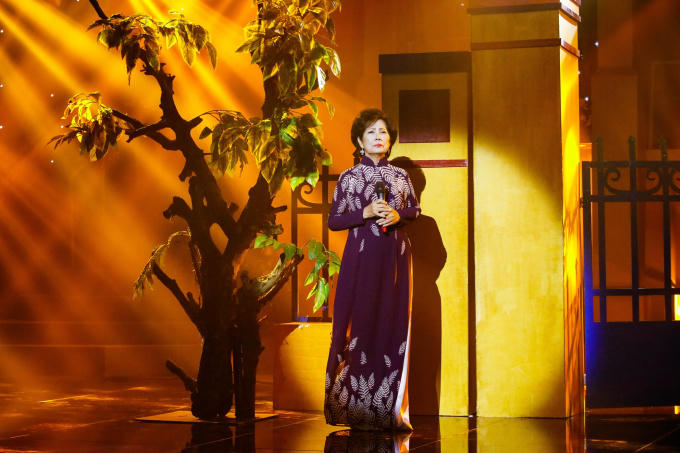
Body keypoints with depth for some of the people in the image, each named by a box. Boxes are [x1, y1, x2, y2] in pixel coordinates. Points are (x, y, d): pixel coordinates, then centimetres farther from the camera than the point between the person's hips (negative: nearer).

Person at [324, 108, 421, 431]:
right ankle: (355, 405, 1)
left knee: (392, 324, 0)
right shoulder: (349, 178, 3)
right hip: (361, 257, -2)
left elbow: (415, 209, 17)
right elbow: (334, 220, 2)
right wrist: (365, 213, -12)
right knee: (360, 323, -6)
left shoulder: (400, 175, 9)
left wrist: (398, 215, -5)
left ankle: (389, 407, 4)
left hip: (395, 257, 2)